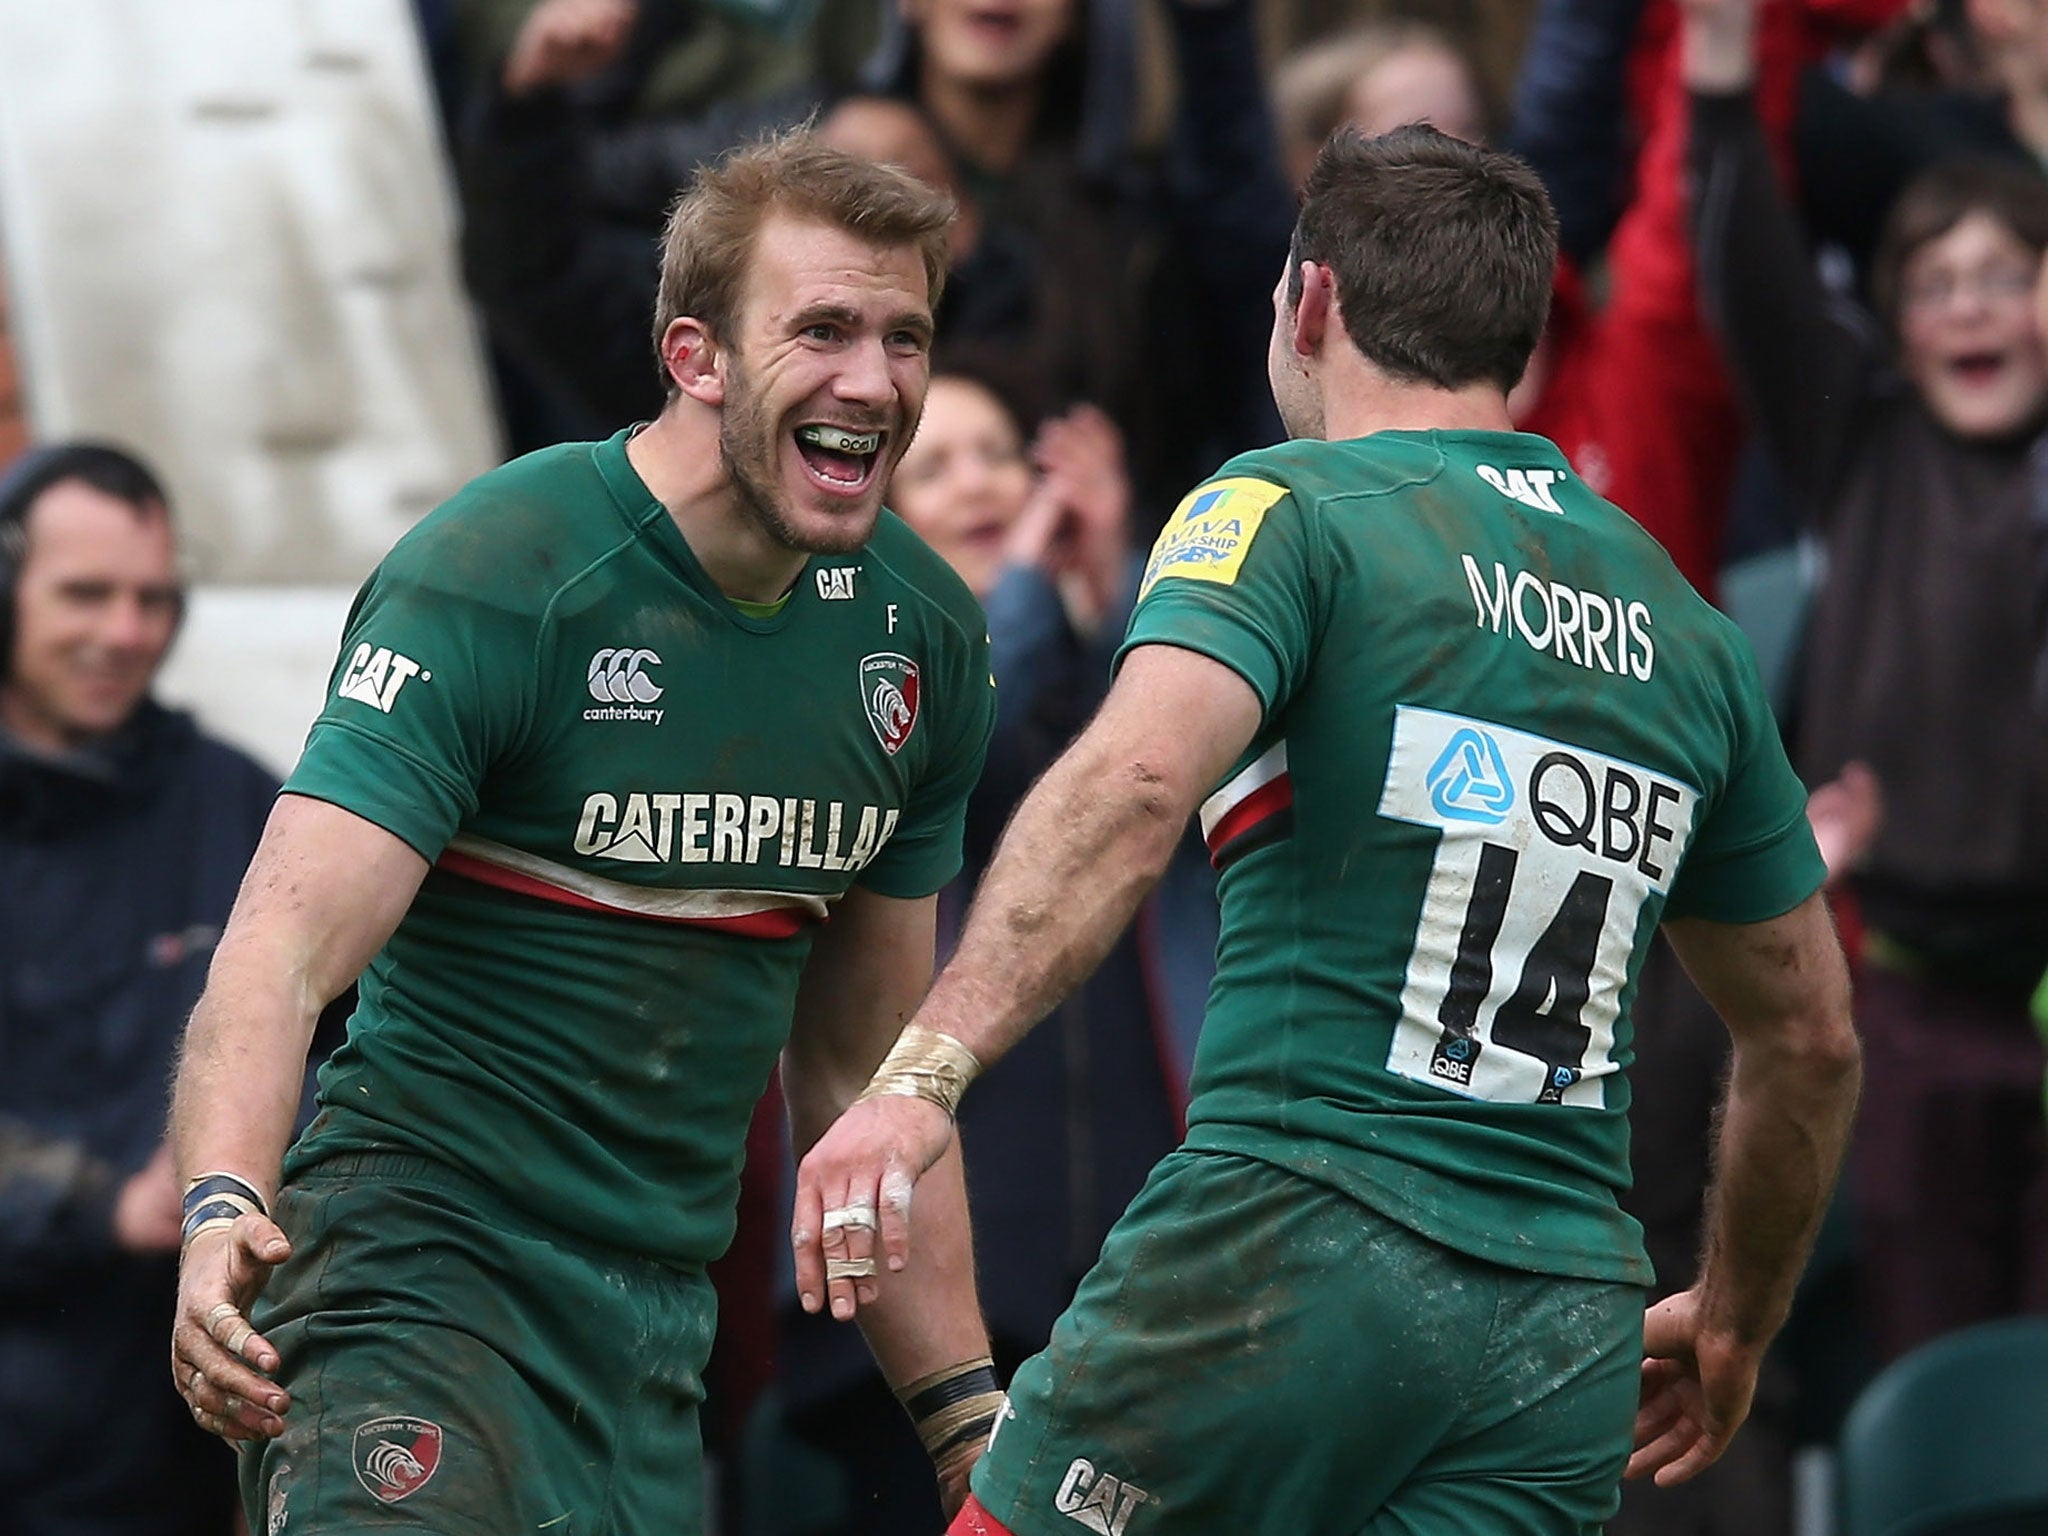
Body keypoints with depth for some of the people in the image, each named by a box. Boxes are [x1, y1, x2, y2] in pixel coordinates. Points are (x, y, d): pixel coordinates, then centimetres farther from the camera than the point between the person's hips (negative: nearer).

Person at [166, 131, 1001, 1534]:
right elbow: (287, 943, -22)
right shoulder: (494, 578, -12)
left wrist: (971, 1419, 15)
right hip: (420, 1248, -7)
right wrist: (222, 1208, -40)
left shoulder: (926, 636, 7)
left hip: (660, 1311, 7)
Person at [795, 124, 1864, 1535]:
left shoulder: (1280, 513, 0)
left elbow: (1135, 783, -21)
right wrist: (1735, 1328, 39)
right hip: (1570, 1333, 6)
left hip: (1297, 1247, -5)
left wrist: (929, 1063, -30)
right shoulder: (1684, 629, 18)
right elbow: (1813, 1037, 25)